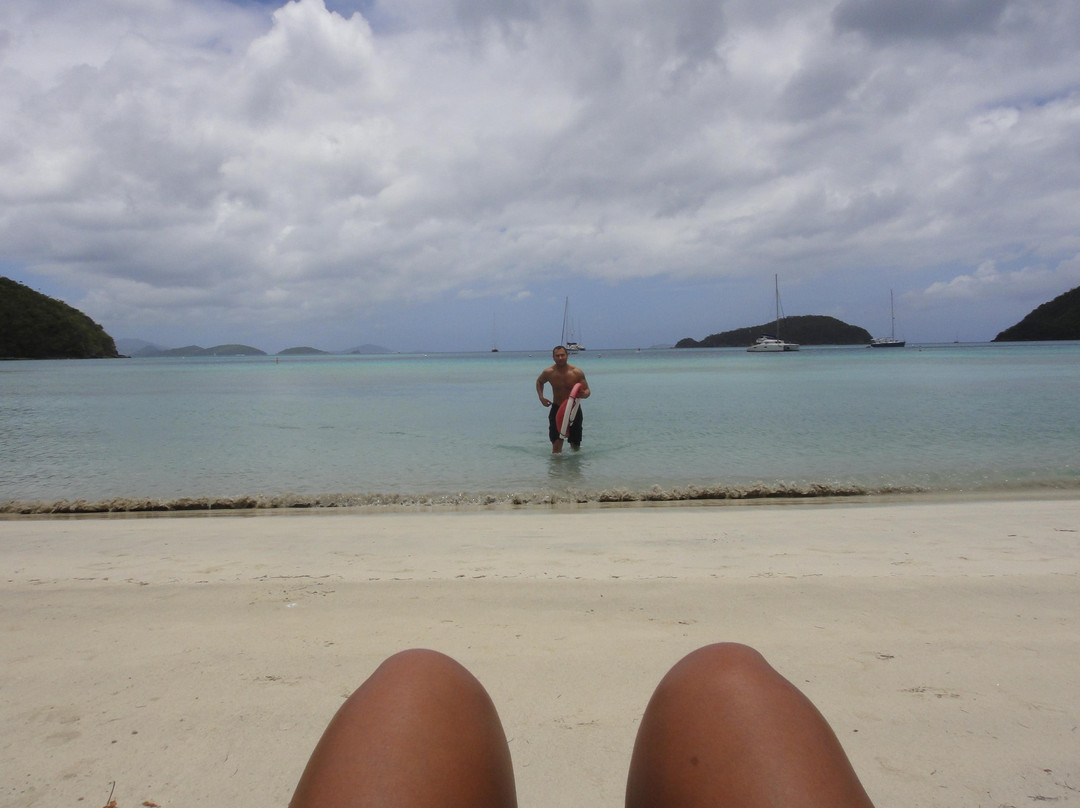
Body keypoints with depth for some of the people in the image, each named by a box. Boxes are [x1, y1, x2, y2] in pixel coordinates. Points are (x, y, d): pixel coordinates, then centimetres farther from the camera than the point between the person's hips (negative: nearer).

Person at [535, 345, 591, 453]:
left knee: (576, 448, 12)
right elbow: (539, 381, 13)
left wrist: (584, 394, -32)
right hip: (556, 409, 0)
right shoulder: (549, 372, -9)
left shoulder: (577, 372, -13)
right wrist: (541, 397, -1)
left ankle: (574, 444, 47)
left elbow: (587, 390, -7)